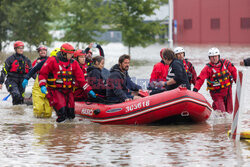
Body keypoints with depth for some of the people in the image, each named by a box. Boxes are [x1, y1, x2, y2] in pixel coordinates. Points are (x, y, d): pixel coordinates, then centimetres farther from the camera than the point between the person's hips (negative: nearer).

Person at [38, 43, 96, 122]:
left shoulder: (74, 63, 9)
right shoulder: (52, 61, -4)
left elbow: (80, 78, 10)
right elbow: (42, 74, 0)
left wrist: (89, 90, 4)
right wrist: (42, 85, -14)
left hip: (68, 91, 5)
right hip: (55, 90, -5)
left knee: (71, 114, -4)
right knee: (62, 111, -23)